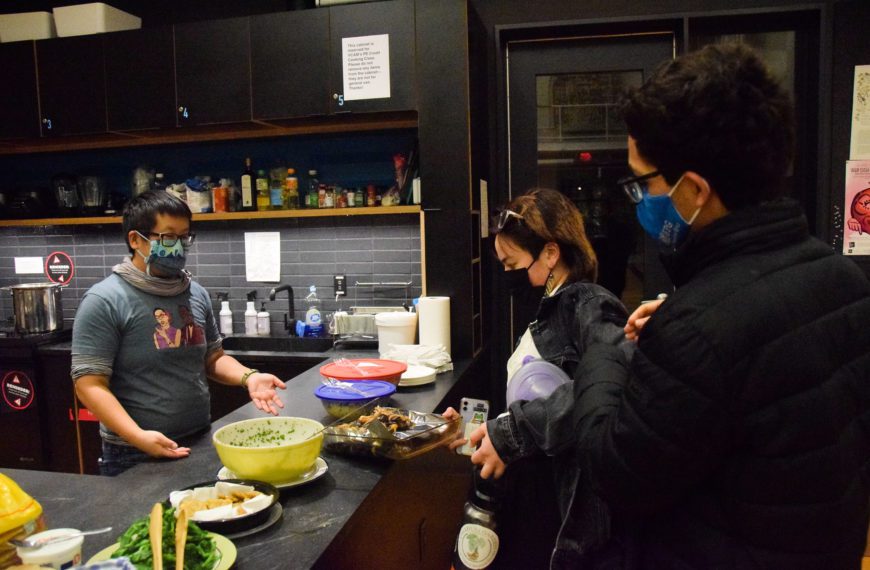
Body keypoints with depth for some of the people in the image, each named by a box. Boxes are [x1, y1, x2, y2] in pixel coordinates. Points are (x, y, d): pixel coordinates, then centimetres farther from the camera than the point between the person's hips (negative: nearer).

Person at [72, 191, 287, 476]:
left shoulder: (196, 293, 5)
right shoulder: (105, 301, -13)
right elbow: (90, 384, -15)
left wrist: (247, 377, -6)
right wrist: (137, 436, -26)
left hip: (201, 443, 6)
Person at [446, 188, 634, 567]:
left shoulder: (589, 306, -16)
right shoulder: (552, 313, 10)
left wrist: (513, 433, -30)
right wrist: (478, 429, 2)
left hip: (571, 507, -8)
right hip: (534, 497, 8)